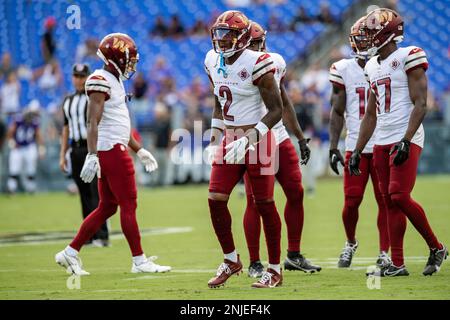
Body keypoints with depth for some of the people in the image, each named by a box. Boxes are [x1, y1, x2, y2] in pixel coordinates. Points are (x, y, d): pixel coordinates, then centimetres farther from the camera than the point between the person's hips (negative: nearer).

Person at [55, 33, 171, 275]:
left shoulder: (114, 81, 18)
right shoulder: (100, 81, -13)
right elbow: (93, 122, -20)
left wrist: (139, 150, 27)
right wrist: (92, 155, -27)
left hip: (112, 151, 10)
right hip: (111, 150, -10)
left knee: (107, 207, 11)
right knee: (129, 205, -4)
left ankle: (70, 253, 13)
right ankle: (139, 261, 2)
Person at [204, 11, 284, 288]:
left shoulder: (256, 64, -16)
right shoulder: (214, 62, 6)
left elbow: (276, 110, -16)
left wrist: (249, 139, -25)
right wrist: (214, 139, 16)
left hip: (257, 138, -7)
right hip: (230, 138, 7)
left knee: (264, 204, 0)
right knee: (216, 200, 0)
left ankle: (275, 271, 10)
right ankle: (231, 260, 18)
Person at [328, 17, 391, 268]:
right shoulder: (345, 69, 3)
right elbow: (338, 112, 8)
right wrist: (333, 148, 2)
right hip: (355, 146, 1)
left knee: (385, 201, -1)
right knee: (351, 202, -2)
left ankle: (384, 253, 8)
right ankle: (351, 243, 24)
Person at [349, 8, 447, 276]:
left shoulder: (408, 58, -7)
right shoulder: (373, 66, 17)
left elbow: (420, 104, -12)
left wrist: (406, 141, -21)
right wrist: (358, 150, 18)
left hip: (405, 140, -8)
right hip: (382, 142, 8)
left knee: (399, 196, -16)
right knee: (390, 202, 5)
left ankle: (436, 248, 0)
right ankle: (397, 264, 7)